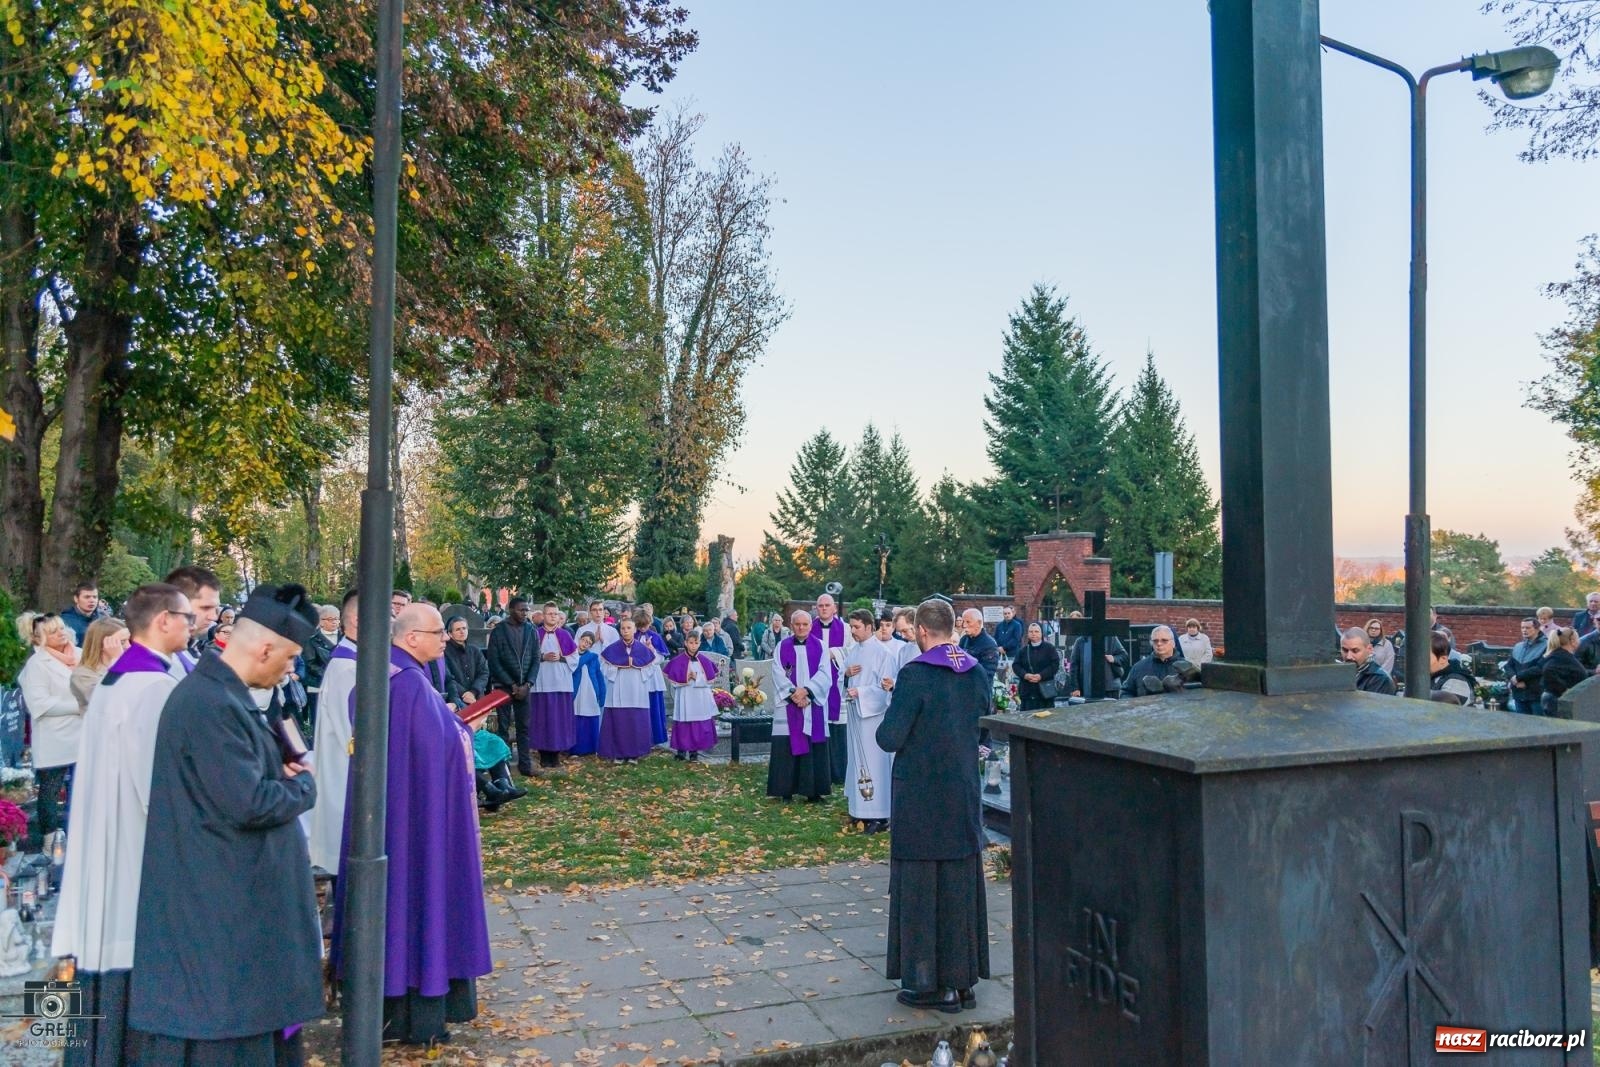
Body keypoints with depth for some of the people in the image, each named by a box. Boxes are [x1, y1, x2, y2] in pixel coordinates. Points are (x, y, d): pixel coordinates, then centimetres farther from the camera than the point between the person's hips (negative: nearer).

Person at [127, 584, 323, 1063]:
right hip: (224, 905, -10)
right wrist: (304, 784, -8)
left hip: (235, 897, 10)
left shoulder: (220, 693, 9)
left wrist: (286, 772, 2)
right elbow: (249, 804, -26)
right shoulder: (213, 706, -24)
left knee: (254, 1019, 19)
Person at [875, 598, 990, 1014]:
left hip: (920, 798, -5)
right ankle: (962, 979, 22)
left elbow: (889, 739, -17)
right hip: (964, 794, 6)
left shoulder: (915, 675, -17)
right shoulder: (976, 672, 1)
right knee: (961, 882, 14)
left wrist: (885, 726, 4)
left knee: (919, 884, 6)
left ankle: (927, 982, 13)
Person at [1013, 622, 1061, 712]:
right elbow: (1015, 665, 6)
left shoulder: (1050, 648, 2)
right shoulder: (1022, 650, 11)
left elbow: (1055, 665, -6)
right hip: (1027, 690, 2)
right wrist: (1025, 675, -13)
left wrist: (1041, 676, -16)